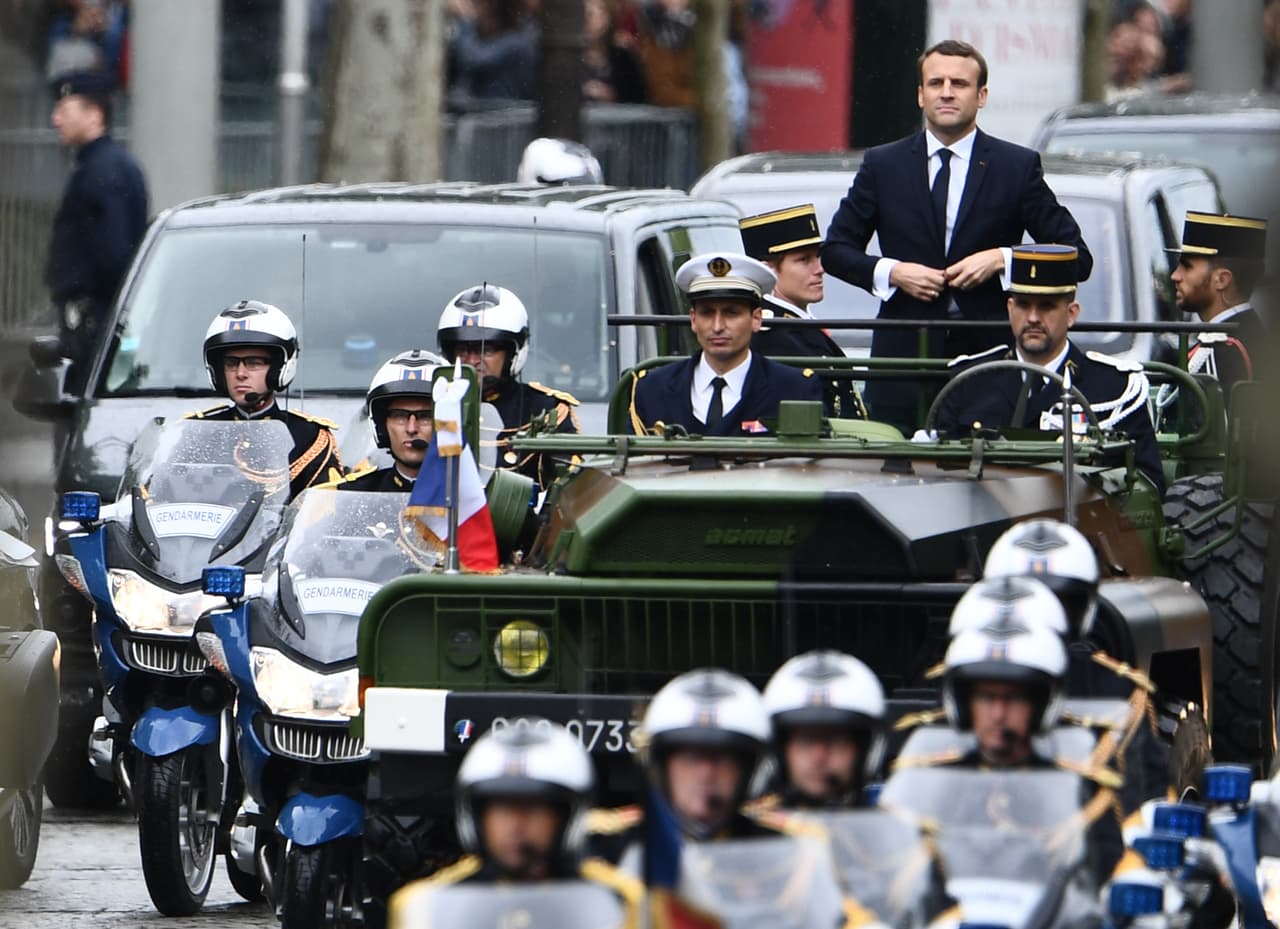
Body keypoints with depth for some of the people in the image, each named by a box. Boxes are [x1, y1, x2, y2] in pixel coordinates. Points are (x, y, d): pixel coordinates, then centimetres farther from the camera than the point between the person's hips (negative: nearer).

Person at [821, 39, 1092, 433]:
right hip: (904, 355, 1)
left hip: (988, 353, -1)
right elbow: (835, 249, 13)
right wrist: (890, 272, -6)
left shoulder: (1018, 167, 6)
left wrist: (1002, 259, -9)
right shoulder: (882, 165, 10)